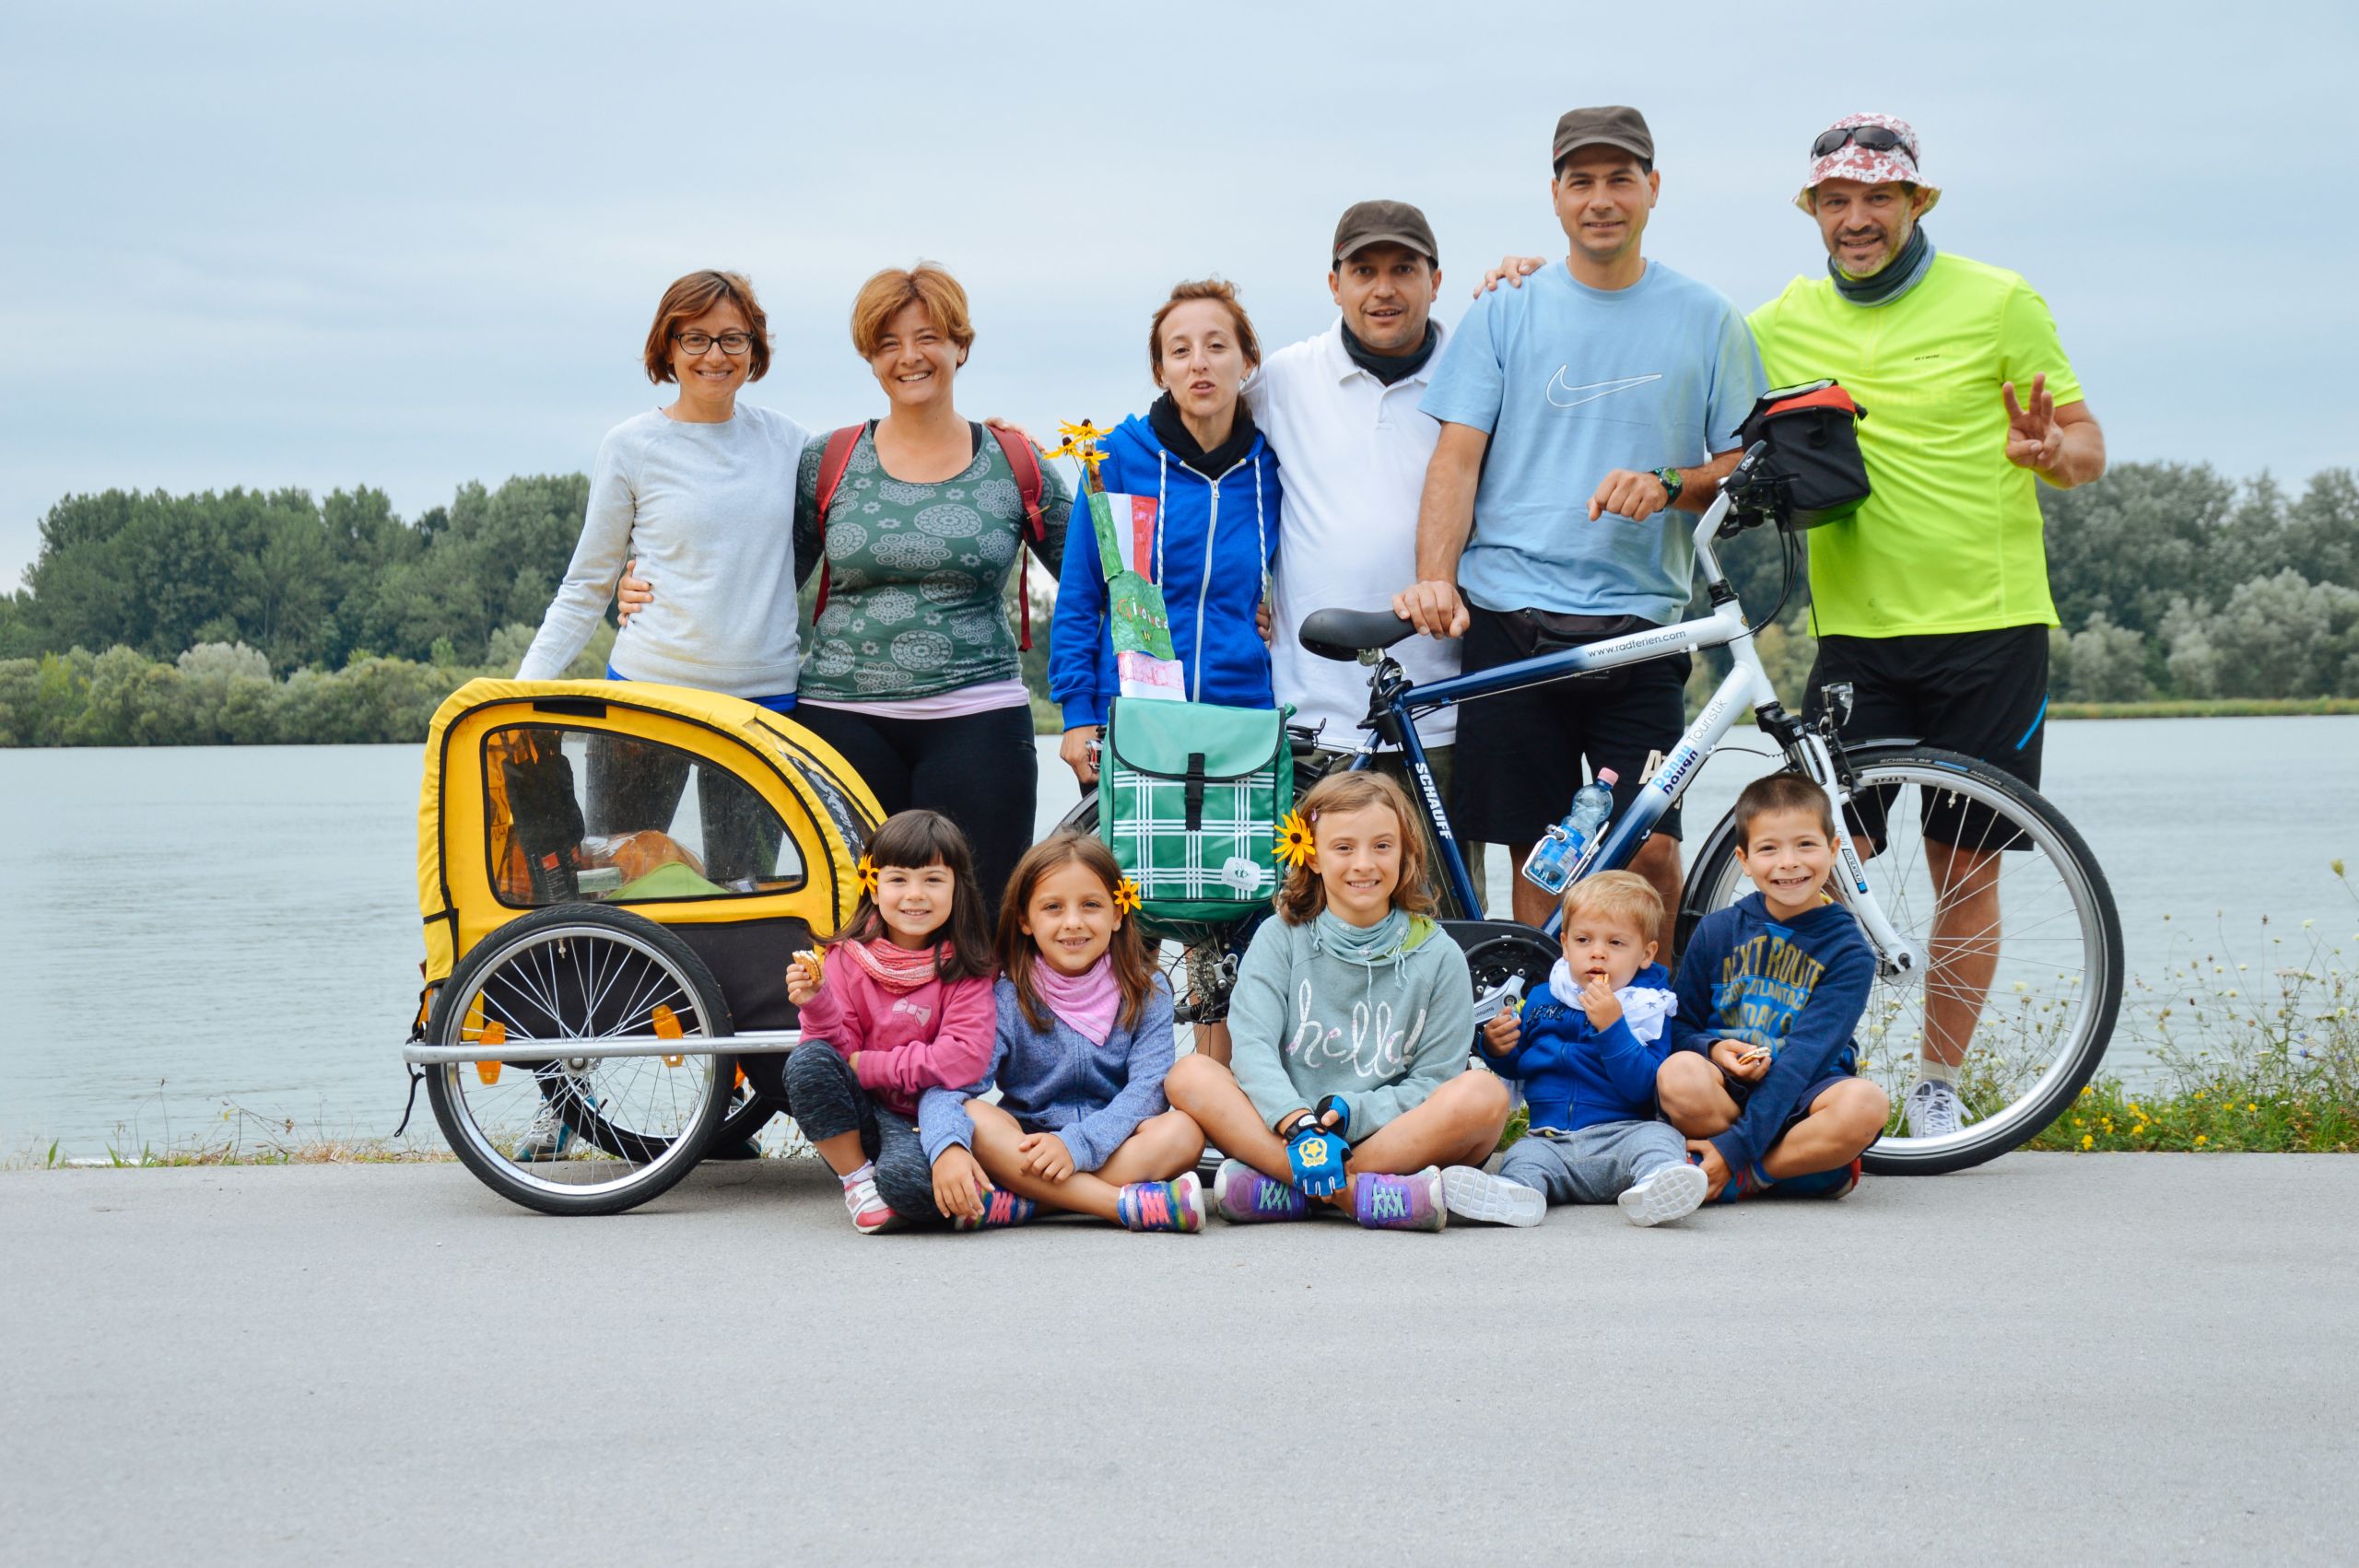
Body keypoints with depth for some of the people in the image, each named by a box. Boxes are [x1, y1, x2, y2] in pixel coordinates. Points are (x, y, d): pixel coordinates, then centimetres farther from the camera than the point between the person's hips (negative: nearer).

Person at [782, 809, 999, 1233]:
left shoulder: (964, 968, -2)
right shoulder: (848, 957, 3)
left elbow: (967, 1057, -15)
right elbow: (839, 1051, 0)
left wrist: (870, 1066, -16)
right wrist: (818, 1004, -21)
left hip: (923, 1116, -4)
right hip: (860, 1112, 4)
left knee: (905, 1177, -37)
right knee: (808, 1060, -26)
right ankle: (858, 1181, -9)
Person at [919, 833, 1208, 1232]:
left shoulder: (1146, 993, 1)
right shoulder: (1007, 998, -3)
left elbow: (1148, 1088, -13)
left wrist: (1077, 1143, -30)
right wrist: (947, 1147, -39)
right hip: (1024, 1148, 0)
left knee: (1185, 1129, -28)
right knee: (973, 1118, -29)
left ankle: (1017, 1204, -32)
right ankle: (1127, 1205, -38)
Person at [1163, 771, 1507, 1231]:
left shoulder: (1439, 957, 6)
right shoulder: (1281, 939, 6)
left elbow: (1433, 1084, 2)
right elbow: (1252, 1046, -8)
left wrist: (1349, 1112, -17)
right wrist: (1300, 1124, -27)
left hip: (1391, 1142, 0)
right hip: (1284, 1131, 0)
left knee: (1483, 1094, -28)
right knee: (1189, 1074, -23)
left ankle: (1282, 1190, -31)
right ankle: (1363, 1196, -37)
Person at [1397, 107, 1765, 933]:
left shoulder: (1706, 320, 10)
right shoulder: (1503, 314, 8)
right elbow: (1457, 457, 3)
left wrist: (1668, 485, -10)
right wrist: (1435, 579, -12)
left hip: (1640, 624, 0)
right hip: (1510, 618, 0)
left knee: (1650, 847, -9)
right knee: (1538, 855, 2)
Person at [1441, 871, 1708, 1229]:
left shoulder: (1647, 1011, 3)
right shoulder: (1542, 998, 16)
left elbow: (1643, 1087, -12)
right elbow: (1515, 1067, 28)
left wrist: (1612, 1026, -21)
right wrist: (1496, 1048, 4)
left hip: (1618, 1135, -3)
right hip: (1549, 1138, 3)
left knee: (1658, 1136, -31)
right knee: (1523, 1154, -27)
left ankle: (1655, 1187, -63)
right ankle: (1518, 1192, -59)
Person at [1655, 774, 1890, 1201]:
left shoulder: (1848, 952, -6)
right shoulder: (1717, 931, 3)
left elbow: (1806, 1057, -15)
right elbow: (1681, 1027, 10)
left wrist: (1734, 1147, -25)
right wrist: (1713, 1049, -16)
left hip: (1800, 1098, -1)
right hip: (1727, 1088, 1)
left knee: (1865, 1103, -34)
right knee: (1679, 1073, -33)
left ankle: (1738, 1178, -22)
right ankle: (1808, 1164, -17)